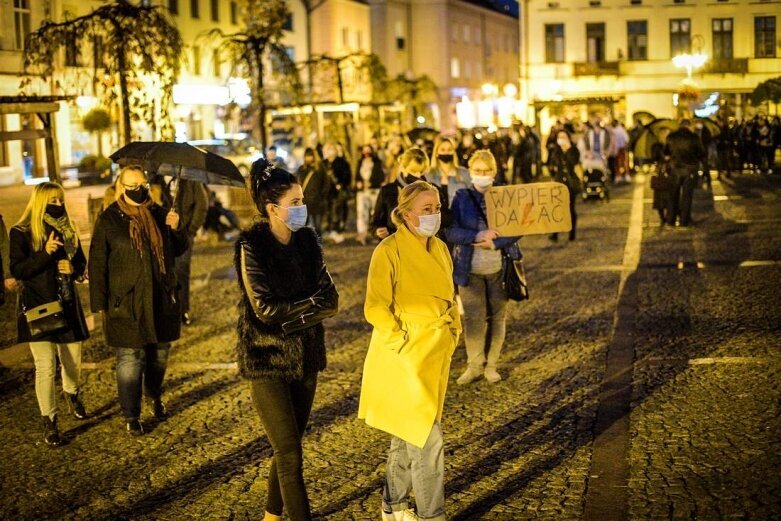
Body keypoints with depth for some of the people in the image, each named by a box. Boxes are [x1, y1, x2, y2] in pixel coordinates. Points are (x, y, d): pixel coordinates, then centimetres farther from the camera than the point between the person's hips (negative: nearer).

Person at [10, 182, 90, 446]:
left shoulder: (68, 231, 8)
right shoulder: (21, 233, -6)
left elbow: (82, 263, 15)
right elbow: (17, 270, -14)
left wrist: (73, 269, -9)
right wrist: (46, 253, -25)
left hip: (67, 305, 5)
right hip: (37, 308, -5)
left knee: (73, 362, 12)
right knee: (45, 367, -9)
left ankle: (72, 395, 44)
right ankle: (49, 422, 2)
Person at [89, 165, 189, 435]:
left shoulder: (158, 213, 6)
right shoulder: (108, 220, -5)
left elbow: (180, 249, 14)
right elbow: (97, 264, -5)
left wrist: (177, 228, -8)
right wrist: (100, 304, -8)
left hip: (161, 300, 4)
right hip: (126, 302, -4)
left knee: (160, 353, 15)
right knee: (130, 359, -1)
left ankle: (155, 395, 41)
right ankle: (131, 416, 12)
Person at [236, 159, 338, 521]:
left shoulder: (307, 240, 2)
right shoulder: (251, 245, -12)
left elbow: (330, 300, -4)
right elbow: (265, 307, -19)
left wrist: (290, 313, -18)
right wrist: (311, 304, -13)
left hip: (306, 356, 5)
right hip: (268, 359, -5)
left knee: (289, 446, 15)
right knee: (289, 453, -5)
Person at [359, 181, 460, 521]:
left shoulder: (439, 249, 7)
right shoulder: (389, 251, -15)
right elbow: (375, 309, -17)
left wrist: (453, 332, 10)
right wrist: (403, 343, -16)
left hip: (435, 357, 7)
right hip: (404, 360, -7)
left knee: (407, 435, 18)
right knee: (428, 439, -7)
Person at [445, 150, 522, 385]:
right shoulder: (462, 198, 1)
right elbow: (451, 232, -7)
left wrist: (494, 243, -18)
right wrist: (478, 236, -21)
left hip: (499, 268, 0)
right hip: (470, 269, 0)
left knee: (497, 317, 6)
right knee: (473, 318, 0)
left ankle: (491, 364, 18)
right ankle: (474, 365, 13)